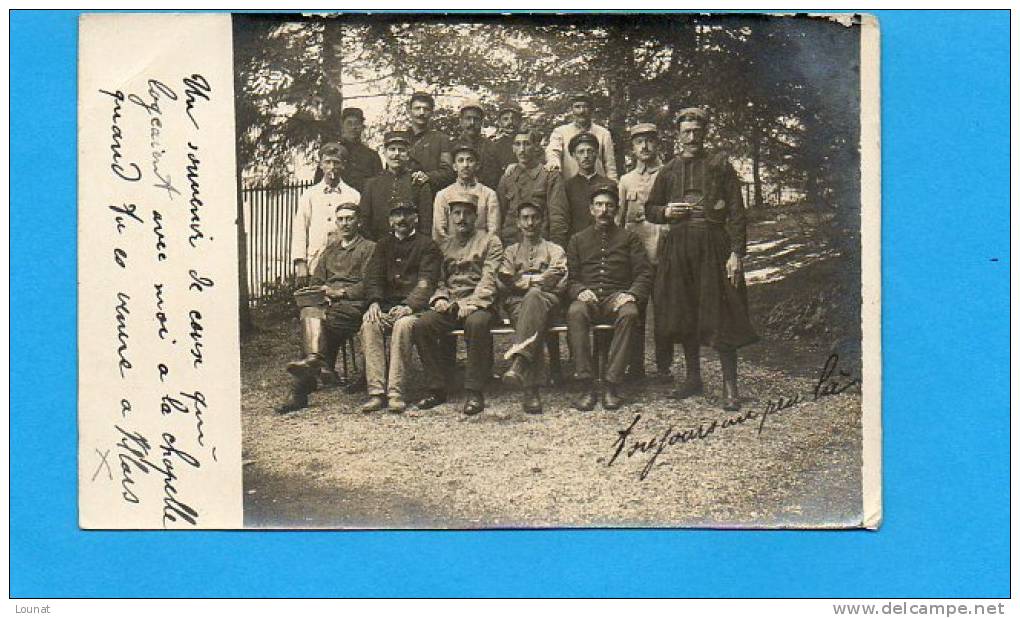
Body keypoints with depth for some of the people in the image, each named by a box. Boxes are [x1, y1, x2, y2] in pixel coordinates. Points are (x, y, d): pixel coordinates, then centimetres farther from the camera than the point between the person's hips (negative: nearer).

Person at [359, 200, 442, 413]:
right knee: (369, 324, -29)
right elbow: (373, 276, 11)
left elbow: (426, 283, -4)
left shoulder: (427, 245, 9)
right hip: (385, 304, 3)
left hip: (414, 306, -3)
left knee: (403, 325, -36)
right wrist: (375, 302, -10)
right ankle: (376, 392, -32)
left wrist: (409, 306, -21)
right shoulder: (384, 244, 23)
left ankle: (396, 392, -35)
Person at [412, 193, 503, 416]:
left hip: (478, 303, -4)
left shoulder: (490, 242, 7)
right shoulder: (444, 246, 21)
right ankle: (437, 389, -15)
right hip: (449, 305, 4)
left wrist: (471, 304, -19)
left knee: (477, 323, -39)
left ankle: (475, 392, -30)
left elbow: (489, 280, -5)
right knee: (421, 325, -24)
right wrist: (440, 298, -2)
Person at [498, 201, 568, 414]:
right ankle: (530, 389, -50)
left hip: (546, 300, -1)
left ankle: (518, 363, -57)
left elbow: (558, 284, 5)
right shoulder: (511, 251, 30)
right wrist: (538, 280, -1)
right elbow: (504, 285, 11)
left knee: (534, 296, -39)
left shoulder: (555, 250, 25)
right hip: (517, 303, 1)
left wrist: (521, 280, 1)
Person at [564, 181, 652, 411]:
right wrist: (580, 291, -9)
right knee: (575, 313, -36)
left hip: (618, 297, -1)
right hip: (588, 297, 1)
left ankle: (612, 385, -35)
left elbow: (644, 275, 8)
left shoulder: (629, 239, 17)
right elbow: (570, 278, 14)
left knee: (629, 313, -37)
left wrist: (631, 294, -13)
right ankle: (586, 387, -36)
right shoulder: (578, 240, 22)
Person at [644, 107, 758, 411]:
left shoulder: (720, 165, 2)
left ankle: (730, 386, -3)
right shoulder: (668, 170, 13)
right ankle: (693, 378, 22)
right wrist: (666, 212, -4)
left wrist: (736, 252, -12)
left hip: (714, 244, -4)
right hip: (678, 247, 4)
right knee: (683, 315, 9)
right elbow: (650, 209, 20)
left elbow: (736, 212, -3)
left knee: (721, 315, -7)